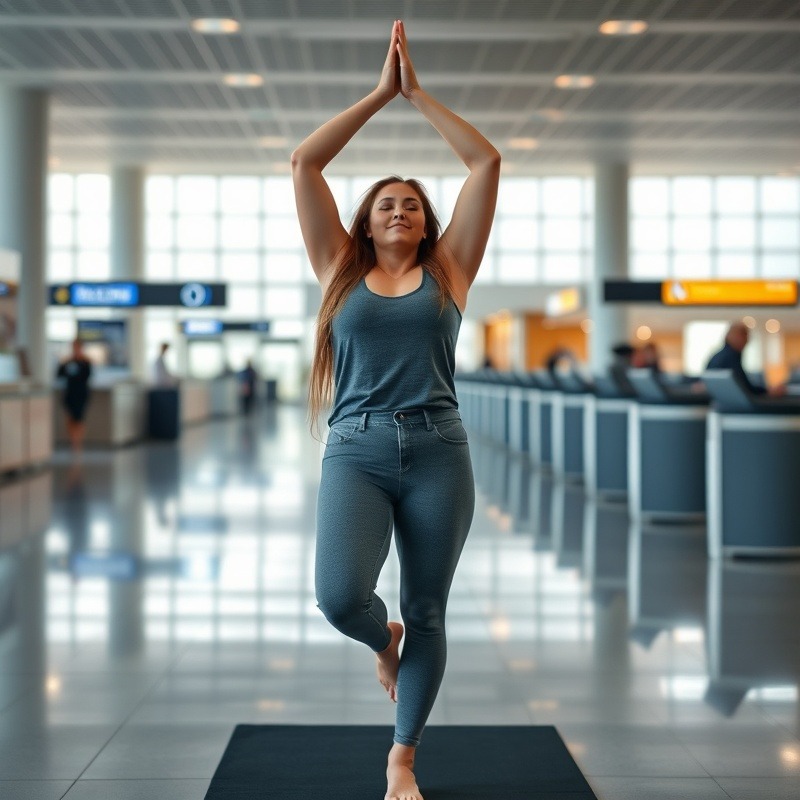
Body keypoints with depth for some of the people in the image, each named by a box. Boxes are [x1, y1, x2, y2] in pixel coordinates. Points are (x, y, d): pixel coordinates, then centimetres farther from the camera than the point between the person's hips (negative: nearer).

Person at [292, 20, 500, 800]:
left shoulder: (447, 270, 10)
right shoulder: (341, 271, 10)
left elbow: (487, 163, 8)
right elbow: (303, 162, 7)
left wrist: (419, 95, 11)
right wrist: (378, 93, 9)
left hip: (438, 451, 1)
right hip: (356, 450, -1)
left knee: (427, 614, 5)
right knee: (340, 596, -20)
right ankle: (384, 640, 18)